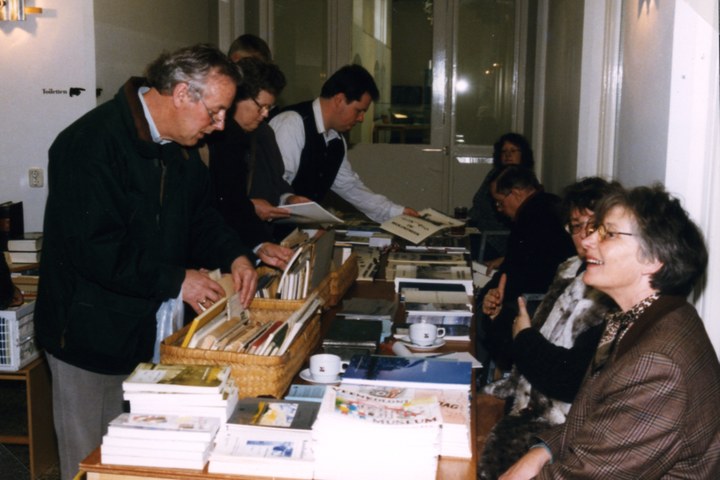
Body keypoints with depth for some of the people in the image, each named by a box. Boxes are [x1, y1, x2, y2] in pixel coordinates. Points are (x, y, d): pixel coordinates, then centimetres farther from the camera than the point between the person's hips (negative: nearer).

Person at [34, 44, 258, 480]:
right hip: (91, 336, -8)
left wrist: (234, 255, -5)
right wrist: (175, 280, -25)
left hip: (150, 328, 8)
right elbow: (92, 247, -28)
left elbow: (201, 215, 15)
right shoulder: (91, 142, -23)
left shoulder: (180, 148, 6)